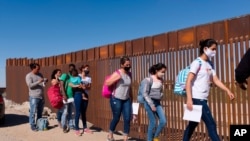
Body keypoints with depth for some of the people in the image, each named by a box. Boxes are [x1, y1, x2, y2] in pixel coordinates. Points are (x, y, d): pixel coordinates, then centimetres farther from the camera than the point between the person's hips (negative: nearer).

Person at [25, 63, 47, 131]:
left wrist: (45, 81, -4)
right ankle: (33, 126, 4)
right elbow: (30, 85, -16)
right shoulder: (29, 76, -5)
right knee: (33, 112, -4)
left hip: (41, 96, 7)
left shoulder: (40, 74, 13)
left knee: (40, 112, 13)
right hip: (34, 97, -6)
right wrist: (38, 82, -23)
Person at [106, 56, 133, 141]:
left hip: (126, 100, 5)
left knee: (127, 119, -2)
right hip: (116, 99, -5)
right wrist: (116, 79, -27)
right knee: (116, 118, 4)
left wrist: (131, 99, 16)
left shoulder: (129, 74, 7)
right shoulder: (117, 73, -11)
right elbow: (107, 83, -15)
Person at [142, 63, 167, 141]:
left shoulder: (161, 80, 7)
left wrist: (159, 99, 6)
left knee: (163, 121, -1)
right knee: (153, 123, -2)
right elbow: (145, 93, -14)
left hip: (157, 103, 6)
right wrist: (151, 105, -17)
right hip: (149, 103, -6)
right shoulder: (148, 80, -12)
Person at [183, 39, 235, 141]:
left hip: (203, 99, 8)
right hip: (197, 99, -8)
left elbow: (216, 80, 12)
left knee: (193, 124, 15)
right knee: (211, 124, -6)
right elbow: (188, 81, -17)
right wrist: (189, 99, -24)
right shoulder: (197, 62, -11)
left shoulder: (209, 64, 14)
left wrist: (228, 91, 0)